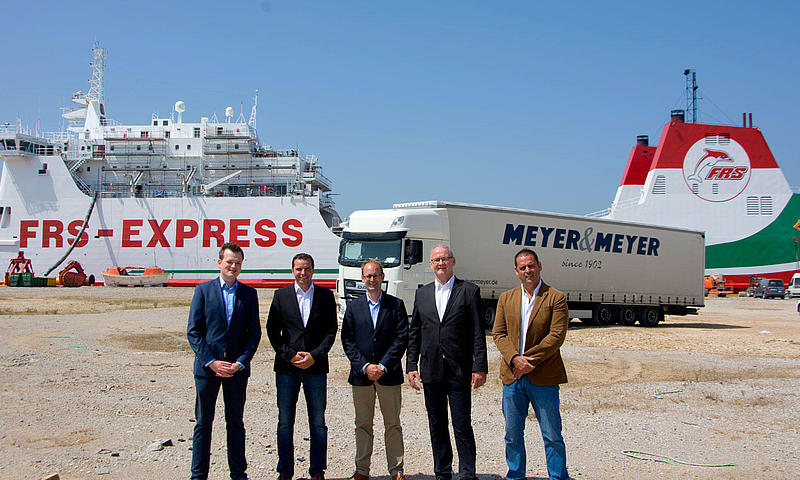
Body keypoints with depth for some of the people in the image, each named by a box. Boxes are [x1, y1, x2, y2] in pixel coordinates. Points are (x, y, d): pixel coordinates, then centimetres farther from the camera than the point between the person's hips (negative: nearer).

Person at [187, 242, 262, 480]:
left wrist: (240, 363, -8)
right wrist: (211, 362, -11)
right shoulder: (203, 290, 1)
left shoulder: (249, 293, 6)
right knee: (203, 423, 5)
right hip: (207, 368, -1)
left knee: (235, 422, 10)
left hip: (237, 369, 1)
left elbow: (254, 333, 4)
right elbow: (193, 331, -2)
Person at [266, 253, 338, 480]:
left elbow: (331, 330, 2)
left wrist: (314, 356, -9)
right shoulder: (281, 295, 5)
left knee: (318, 423, 3)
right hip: (286, 367, 0)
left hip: (316, 366, 0)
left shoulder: (326, 295, 5)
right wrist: (290, 356, -7)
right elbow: (273, 331, 3)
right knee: (285, 422, 4)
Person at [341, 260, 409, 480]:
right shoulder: (353, 306, 8)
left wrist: (383, 366, -12)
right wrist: (365, 366, -10)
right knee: (362, 424, 7)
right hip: (361, 375, 1)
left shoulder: (396, 305, 3)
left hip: (389, 374, -1)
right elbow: (347, 341, 2)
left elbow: (401, 339, -3)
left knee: (393, 425, 3)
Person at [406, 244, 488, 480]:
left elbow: (478, 333, -3)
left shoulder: (469, 291, 0)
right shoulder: (422, 293, 12)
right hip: (431, 371, 4)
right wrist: (412, 365, 5)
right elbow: (414, 333, 13)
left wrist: (479, 367, -9)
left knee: (462, 426, -2)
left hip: (459, 372, -4)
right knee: (437, 426, 11)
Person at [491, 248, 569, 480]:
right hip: (512, 376, 4)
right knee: (513, 434, 12)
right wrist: (514, 359, -11)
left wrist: (528, 360, -14)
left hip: (543, 378, -4)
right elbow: (498, 333, 5)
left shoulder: (556, 298, -2)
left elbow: (556, 336, -10)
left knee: (552, 436, 2)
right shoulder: (506, 298, 11)